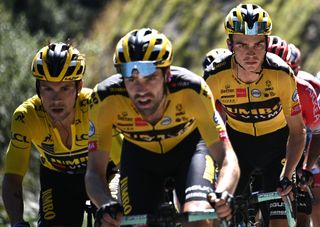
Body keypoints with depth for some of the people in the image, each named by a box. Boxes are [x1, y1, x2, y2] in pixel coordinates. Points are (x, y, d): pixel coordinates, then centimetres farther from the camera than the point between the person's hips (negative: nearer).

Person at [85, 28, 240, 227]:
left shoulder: (191, 89, -36)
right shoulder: (107, 98, -33)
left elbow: (227, 157, -35)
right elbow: (94, 171, -30)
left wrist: (223, 195, -56)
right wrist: (107, 206, -51)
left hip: (189, 146, -1)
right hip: (139, 154, 1)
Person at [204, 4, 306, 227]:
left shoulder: (282, 74, -28)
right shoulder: (215, 77, -26)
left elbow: (297, 130, -17)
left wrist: (287, 175, -28)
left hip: (276, 143, -1)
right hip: (238, 140, 1)